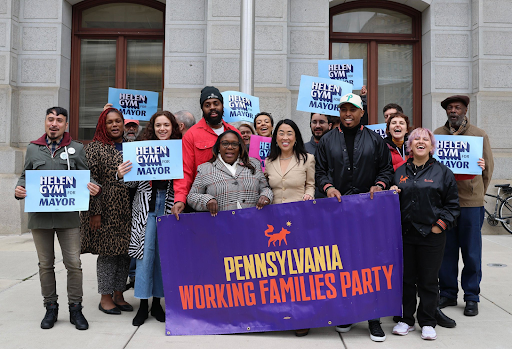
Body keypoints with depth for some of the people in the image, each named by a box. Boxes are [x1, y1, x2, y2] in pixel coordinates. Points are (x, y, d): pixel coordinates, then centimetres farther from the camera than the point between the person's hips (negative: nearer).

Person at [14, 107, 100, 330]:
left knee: (74, 264, -2)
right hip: (40, 215, 2)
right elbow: (25, 176, 14)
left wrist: (93, 189, -16)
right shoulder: (33, 149, 12)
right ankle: (50, 308, 23)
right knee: (45, 264, 10)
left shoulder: (76, 149, 7)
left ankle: (75, 309, 12)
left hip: (68, 216, -2)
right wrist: (19, 190, -7)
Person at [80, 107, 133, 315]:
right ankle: (106, 297, 14)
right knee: (107, 251, 1)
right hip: (106, 209, -5)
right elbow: (91, 181, -9)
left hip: (127, 209, 5)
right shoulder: (95, 148, -3)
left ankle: (118, 294, 22)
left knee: (124, 251, 9)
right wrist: (95, 212, -15)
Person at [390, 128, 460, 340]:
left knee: (428, 281, 6)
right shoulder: (400, 172, 10)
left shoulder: (442, 172, 3)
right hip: (405, 234, 2)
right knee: (406, 278, 9)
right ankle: (406, 319, 23)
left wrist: (440, 225, -6)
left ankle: (427, 323, 20)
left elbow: (452, 204, 3)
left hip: (432, 235, -2)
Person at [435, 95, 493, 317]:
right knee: (446, 250, 6)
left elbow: (489, 166, 13)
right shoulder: (437, 135, 10)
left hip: (471, 201, -1)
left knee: (471, 251, 4)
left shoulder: (479, 135, 7)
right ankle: (447, 294, 19)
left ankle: (472, 297, 16)